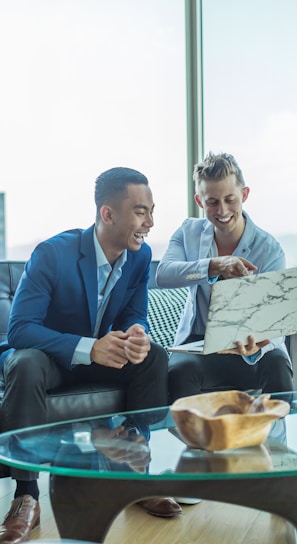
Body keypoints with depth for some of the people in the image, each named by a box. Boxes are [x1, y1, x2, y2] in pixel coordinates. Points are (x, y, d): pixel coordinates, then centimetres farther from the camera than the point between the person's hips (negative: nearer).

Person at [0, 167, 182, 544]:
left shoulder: (140, 256, -8)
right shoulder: (51, 253, -24)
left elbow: (134, 316, -1)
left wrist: (137, 336, -29)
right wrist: (89, 348, -41)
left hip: (99, 355, 5)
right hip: (45, 355, -5)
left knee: (155, 357, -18)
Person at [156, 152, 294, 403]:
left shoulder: (270, 249, -10)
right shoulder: (188, 232, 0)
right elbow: (163, 275, -20)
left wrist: (255, 347, -41)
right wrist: (214, 266, -37)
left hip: (249, 344, -1)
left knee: (276, 367, -33)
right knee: (180, 370, -31)